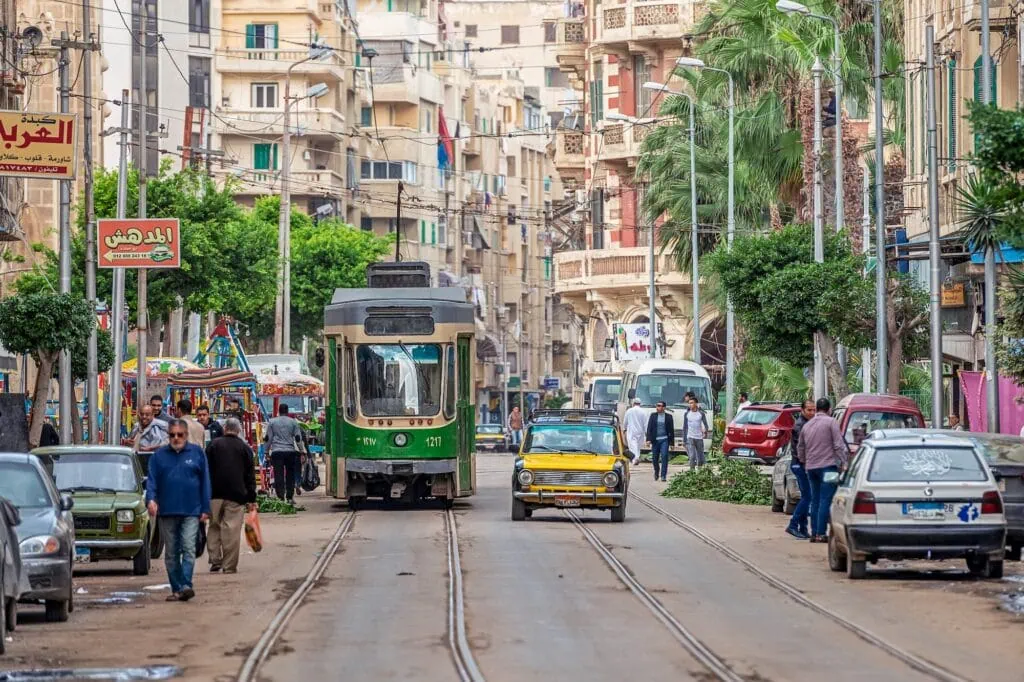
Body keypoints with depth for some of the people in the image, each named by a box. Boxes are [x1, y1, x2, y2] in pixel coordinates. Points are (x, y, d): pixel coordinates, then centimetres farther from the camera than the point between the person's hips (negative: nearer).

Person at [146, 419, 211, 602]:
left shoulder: (197, 453, 6)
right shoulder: (159, 455, 8)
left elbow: (204, 482, 7)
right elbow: (152, 480, 4)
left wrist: (205, 509, 2)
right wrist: (151, 499, -15)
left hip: (191, 512, -2)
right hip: (167, 512, 2)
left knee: (188, 549, -14)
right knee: (171, 553, 6)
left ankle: (186, 585, -20)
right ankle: (176, 589, 11)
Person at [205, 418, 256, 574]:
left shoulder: (213, 444, 5)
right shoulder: (245, 448, 5)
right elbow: (250, 475, 6)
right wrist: (251, 499, 8)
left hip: (215, 493, 1)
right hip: (236, 494, -1)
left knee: (214, 527, 12)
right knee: (232, 530, -2)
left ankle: (215, 560, 5)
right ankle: (229, 565, -4)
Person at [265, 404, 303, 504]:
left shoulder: (272, 422, 4)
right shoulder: (293, 422, 4)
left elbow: (268, 438, 3)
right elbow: (298, 438, 3)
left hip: (276, 451, -1)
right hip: (290, 451, 1)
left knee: (278, 476, -3)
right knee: (290, 475, 9)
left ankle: (280, 497, -9)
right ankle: (290, 497, 10)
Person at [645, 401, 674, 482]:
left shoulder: (668, 416, 3)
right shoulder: (653, 415, 5)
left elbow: (671, 430, 6)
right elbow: (649, 428, 4)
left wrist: (671, 442, 4)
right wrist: (648, 439, -6)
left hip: (664, 440, -2)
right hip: (655, 440, 2)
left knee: (664, 457, -12)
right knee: (655, 458, 8)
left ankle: (663, 476, -11)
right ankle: (656, 472, 32)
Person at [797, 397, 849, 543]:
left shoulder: (807, 425, 15)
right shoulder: (831, 422, -4)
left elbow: (800, 448, 23)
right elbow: (839, 445, -9)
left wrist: (805, 462, 36)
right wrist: (843, 463, -5)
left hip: (811, 467, 6)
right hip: (827, 466, -6)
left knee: (815, 500, 12)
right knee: (825, 500, -7)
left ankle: (814, 533, 10)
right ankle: (821, 533, -13)